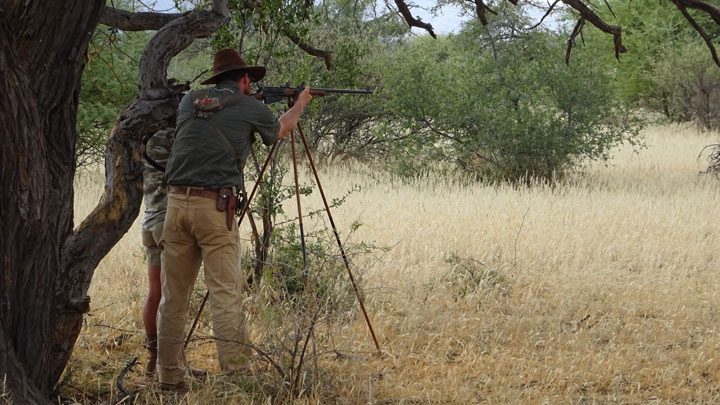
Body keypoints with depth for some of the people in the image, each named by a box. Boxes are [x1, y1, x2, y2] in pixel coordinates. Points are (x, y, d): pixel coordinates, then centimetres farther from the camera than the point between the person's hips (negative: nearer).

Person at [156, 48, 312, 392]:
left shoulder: (190, 101, 14)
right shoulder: (250, 108, 5)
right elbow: (279, 131, 27)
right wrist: (300, 105, 46)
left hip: (177, 202, 5)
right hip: (215, 206, -5)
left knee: (174, 295, 9)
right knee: (225, 294, -6)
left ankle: (169, 378, 14)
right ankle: (237, 375, -9)